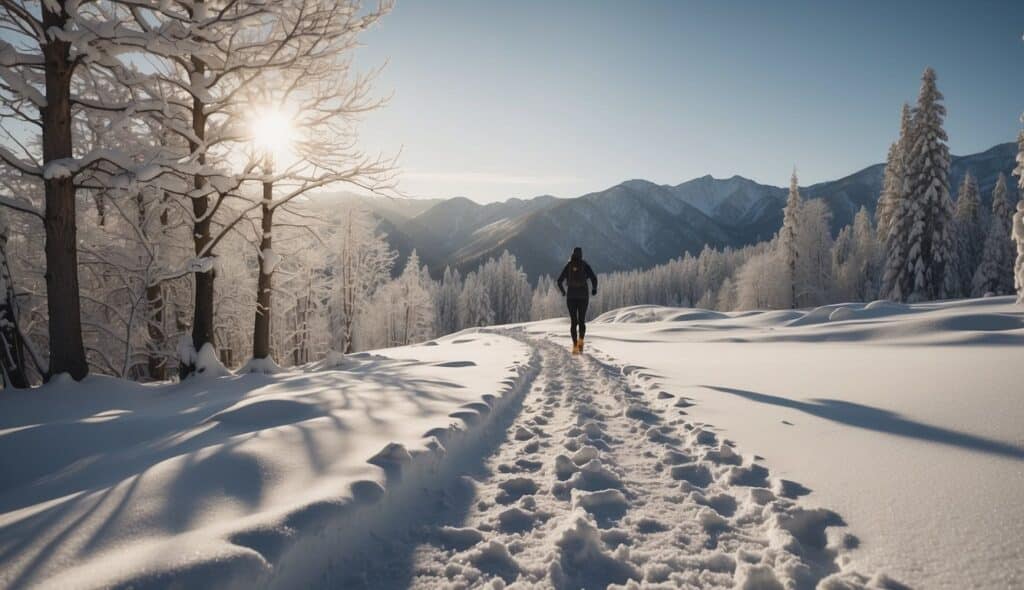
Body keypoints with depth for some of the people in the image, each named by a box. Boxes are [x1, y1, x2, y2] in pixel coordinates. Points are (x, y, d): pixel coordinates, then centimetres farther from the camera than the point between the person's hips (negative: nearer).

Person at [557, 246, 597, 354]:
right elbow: (594, 278, -11)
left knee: (573, 322, 8)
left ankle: (575, 345, -3)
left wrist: (563, 291, 20)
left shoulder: (568, 266, 3)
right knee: (582, 321, 11)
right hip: (583, 296, -1)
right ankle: (580, 340, -14)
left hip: (571, 296, 1)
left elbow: (559, 281, 2)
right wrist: (594, 289, 9)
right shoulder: (585, 265, -1)